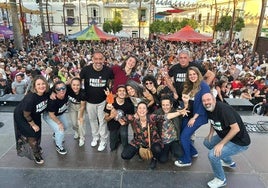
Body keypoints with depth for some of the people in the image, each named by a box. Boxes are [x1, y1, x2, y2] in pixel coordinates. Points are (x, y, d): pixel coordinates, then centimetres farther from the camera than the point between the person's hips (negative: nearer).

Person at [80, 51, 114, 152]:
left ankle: (103, 141, 24)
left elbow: (112, 80, 4)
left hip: (102, 100, -1)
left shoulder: (108, 70, -17)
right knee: (92, 119, 19)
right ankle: (95, 137, 41)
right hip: (90, 100, 2)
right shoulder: (86, 69, -19)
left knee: (102, 121, 6)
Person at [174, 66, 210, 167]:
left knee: (184, 136, -10)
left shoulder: (203, 86, -13)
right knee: (183, 135, 7)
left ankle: (186, 160, 8)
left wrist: (194, 118, -16)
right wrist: (185, 102, -14)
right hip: (188, 114, 7)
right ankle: (193, 152, 32)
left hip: (198, 116, -7)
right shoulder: (189, 87, 10)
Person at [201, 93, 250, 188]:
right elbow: (213, 122, 18)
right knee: (207, 142, 19)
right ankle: (229, 162, 35)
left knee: (213, 154, -22)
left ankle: (221, 179, 6)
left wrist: (221, 144, -26)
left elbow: (236, 129, -30)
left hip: (239, 141, -9)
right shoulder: (209, 109, -2)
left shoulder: (223, 109, -28)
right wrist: (210, 134, 2)